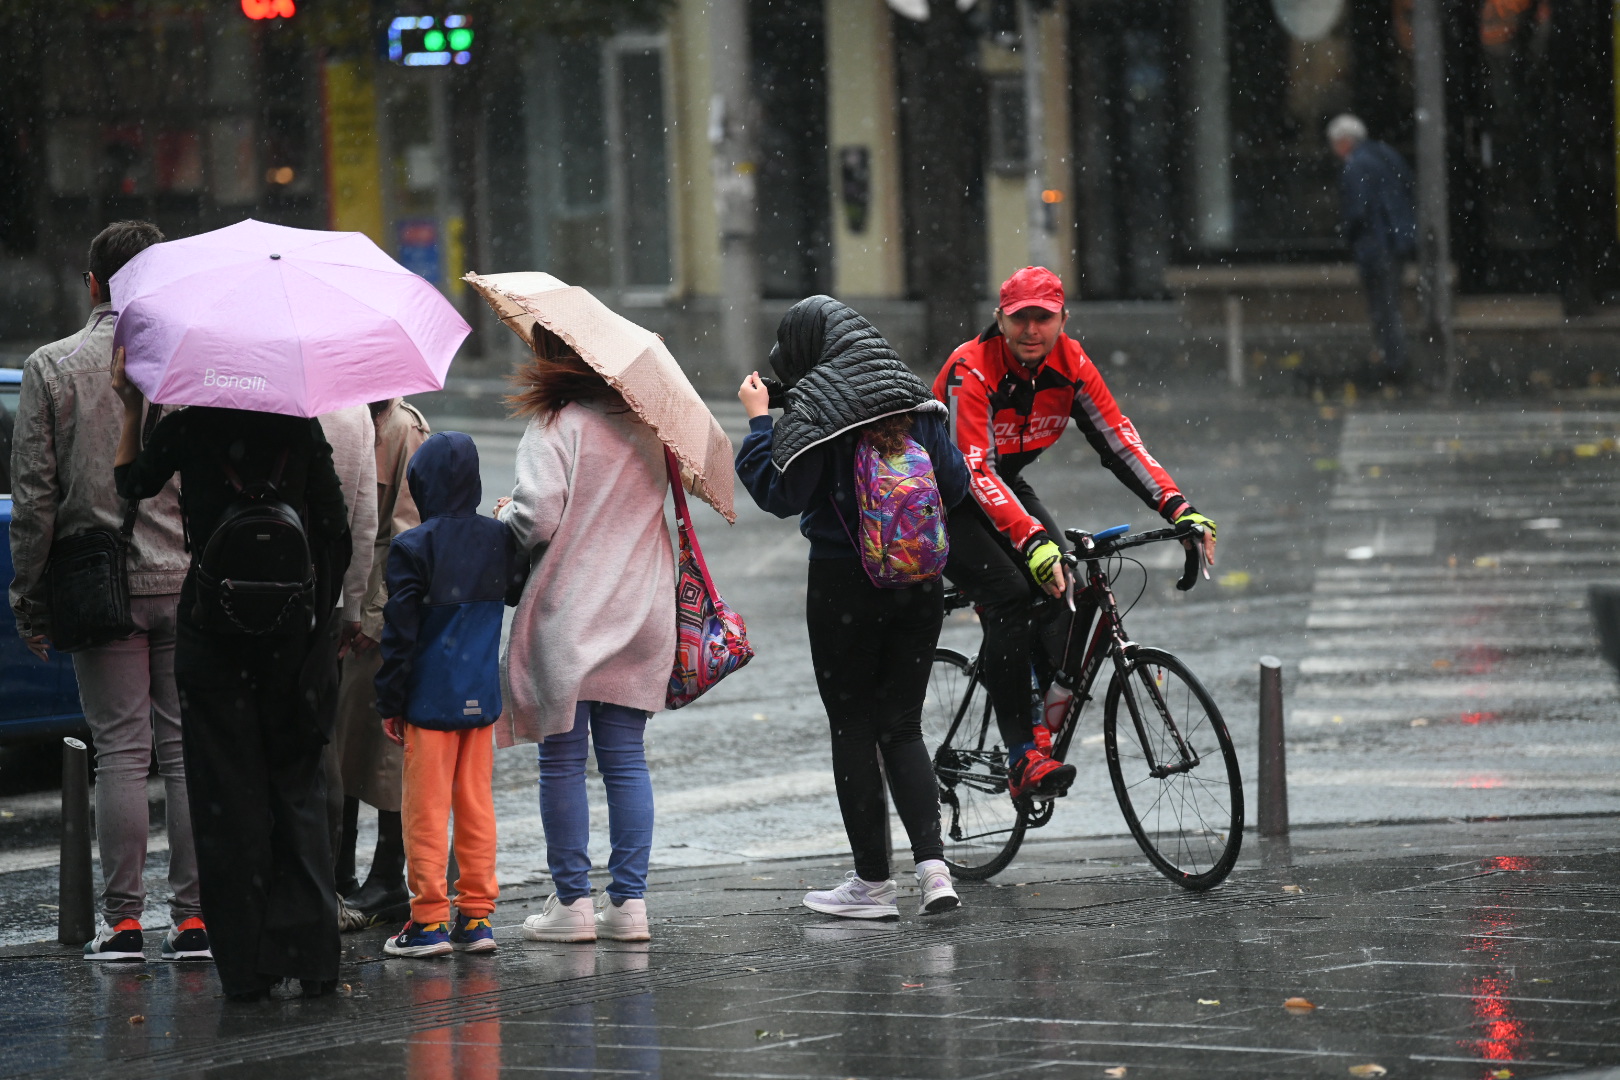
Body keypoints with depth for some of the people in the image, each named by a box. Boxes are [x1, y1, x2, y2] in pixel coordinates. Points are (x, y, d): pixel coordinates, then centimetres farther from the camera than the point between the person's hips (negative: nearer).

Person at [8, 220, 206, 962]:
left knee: (122, 752, 1)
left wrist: (30, 598, 4)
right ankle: (194, 917, 4)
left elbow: (34, 492, -2)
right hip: (191, 584, 1)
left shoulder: (51, 367, -2)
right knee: (189, 748, 4)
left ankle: (122, 922, 1)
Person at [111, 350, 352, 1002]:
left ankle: (247, 965, 2)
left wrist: (132, 409, 14)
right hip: (289, 629, 2)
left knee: (229, 795, 3)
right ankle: (309, 954, 5)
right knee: (296, 785, 10)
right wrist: (323, 610, 11)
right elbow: (336, 529, 2)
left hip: (213, 626, -2)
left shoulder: (187, 427, -8)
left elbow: (132, 481, 9)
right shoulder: (301, 426, 0)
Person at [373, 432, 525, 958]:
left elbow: (399, 632, -10)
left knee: (426, 810, 1)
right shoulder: (501, 538, 3)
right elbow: (519, 595, 17)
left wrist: (390, 702, -4)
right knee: (476, 805, 10)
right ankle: (477, 917, 11)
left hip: (431, 698, -5)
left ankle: (430, 918, 0)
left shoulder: (412, 547, -11)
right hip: (482, 697, 5)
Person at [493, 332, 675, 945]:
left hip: (568, 615, -6)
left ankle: (571, 901, 3)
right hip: (640, 614, 6)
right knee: (625, 758, 8)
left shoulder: (555, 425, -11)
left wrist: (505, 514, 4)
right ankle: (629, 901, 5)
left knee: (562, 760, 3)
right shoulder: (646, 425, 9)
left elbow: (537, 520, -17)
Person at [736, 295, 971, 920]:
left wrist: (759, 422, -4)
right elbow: (955, 486, 9)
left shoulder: (814, 406, -9)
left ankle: (873, 881, 6)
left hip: (845, 581, -5)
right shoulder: (913, 396, 7)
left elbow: (781, 495, -13)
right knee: (903, 726, 11)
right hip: (920, 583, 5)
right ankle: (932, 863, -5)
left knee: (854, 729, 4)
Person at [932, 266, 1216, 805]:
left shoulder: (1070, 363, -11)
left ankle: (1032, 718, -2)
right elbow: (976, 472, -37)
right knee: (1010, 594, -27)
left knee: (1062, 588, -19)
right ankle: (1024, 760, -30)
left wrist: (1180, 509, -25)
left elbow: (1118, 440, -12)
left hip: (1007, 486, 6)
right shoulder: (971, 371, -29)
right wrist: (1032, 542, -50)